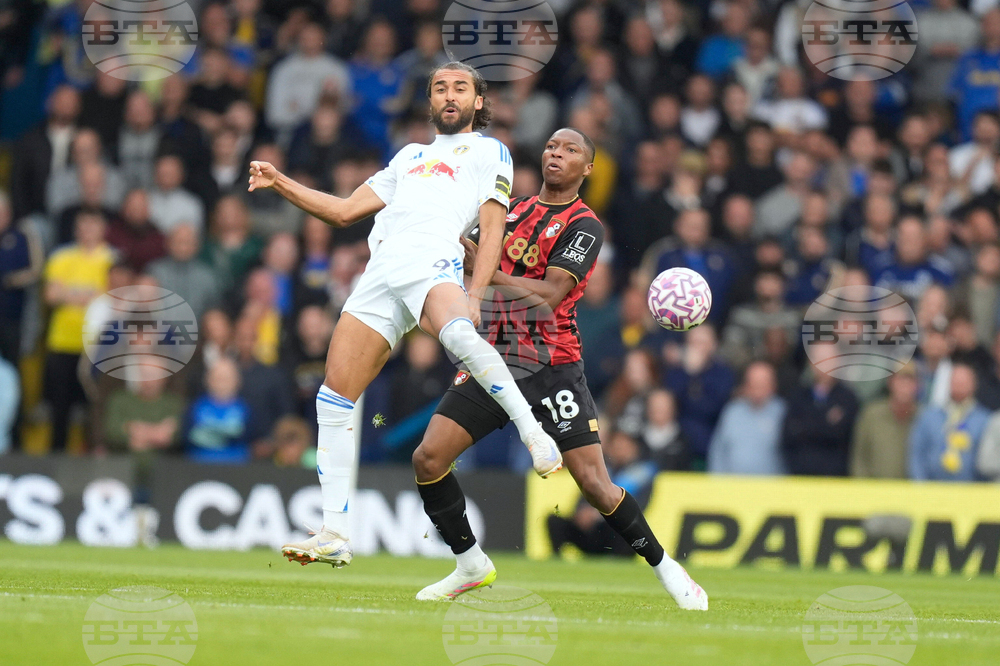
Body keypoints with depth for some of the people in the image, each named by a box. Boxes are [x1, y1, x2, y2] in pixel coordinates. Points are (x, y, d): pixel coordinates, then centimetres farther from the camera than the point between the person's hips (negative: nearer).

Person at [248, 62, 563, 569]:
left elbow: (492, 229, 7)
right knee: (334, 397, -5)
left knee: (458, 335, -41)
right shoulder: (410, 156, 36)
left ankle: (533, 432, -31)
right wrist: (280, 184, 25)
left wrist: (475, 294, -8)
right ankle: (334, 535, -2)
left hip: (432, 261, -6)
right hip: (379, 275, 6)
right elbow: (345, 211, 36)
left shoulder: (489, 151, 19)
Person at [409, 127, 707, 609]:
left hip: (550, 366, -5)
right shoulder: (514, 211, 15)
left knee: (593, 483, -11)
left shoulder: (583, 226, -5)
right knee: (428, 459, -9)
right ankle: (472, 566, 9)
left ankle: (663, 566, 9)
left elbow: (548, 296, -17)